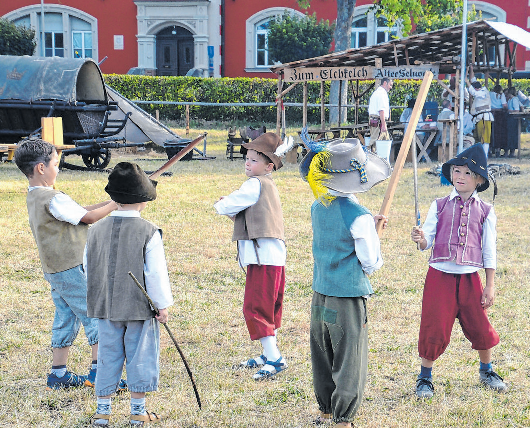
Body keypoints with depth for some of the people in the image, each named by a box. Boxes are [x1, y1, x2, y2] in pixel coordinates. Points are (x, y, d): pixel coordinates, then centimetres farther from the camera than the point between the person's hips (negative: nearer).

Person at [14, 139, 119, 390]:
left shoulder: (33, 197, 12)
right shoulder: (53, 199, -19)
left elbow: (78, 212, 14)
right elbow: (87, 217, -12)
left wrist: (109, 201, 8)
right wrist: (116, 204, 0)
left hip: (54, 271, 10)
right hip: (74, 269, -10)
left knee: (65, 320, 15)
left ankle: (58, 375, 18)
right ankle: (98, 373, 0)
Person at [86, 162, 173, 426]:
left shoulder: (96, 230, 2)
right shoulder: (149, 232, -12)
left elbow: (89, 269, 9)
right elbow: (156, 273, -12)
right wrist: (163, 305, -2)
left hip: (106, 306, 4)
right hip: (139, 306, -4)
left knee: (108, 355, 12)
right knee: (140, 355, 7)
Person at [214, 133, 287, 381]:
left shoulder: (256, 185, -11)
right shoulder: (266, 185, 20)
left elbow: (226, 207, -9)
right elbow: (241, 212, 22)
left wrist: (221, 205, 11)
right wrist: (230, 209, 5)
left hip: (263, 258, -10)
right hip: (272, 257, 10)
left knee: (255, 308, -9)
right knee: (267, 308, 18)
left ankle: (275, 359, -11)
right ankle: (269, 355, 27)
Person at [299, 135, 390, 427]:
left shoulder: (317, 207, 2)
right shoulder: (357, 214, -18)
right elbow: (371, 263, -12)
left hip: (320, 294, 7)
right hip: (348, 296, -7)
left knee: (322, 354, 19)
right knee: (350, 360, 4)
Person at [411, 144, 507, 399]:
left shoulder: (485, 211, 3)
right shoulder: (439, 206, 3)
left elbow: (489, 251, 5)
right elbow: (428, 242, 0)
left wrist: (490, 286, 3)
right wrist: (421, 239, -24)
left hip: (470, 277, 1)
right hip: (440, 274, 0)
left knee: (480, 327, 8)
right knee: (434, 328, 0)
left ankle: (486, 371, 34)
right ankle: (425, 377, 18)